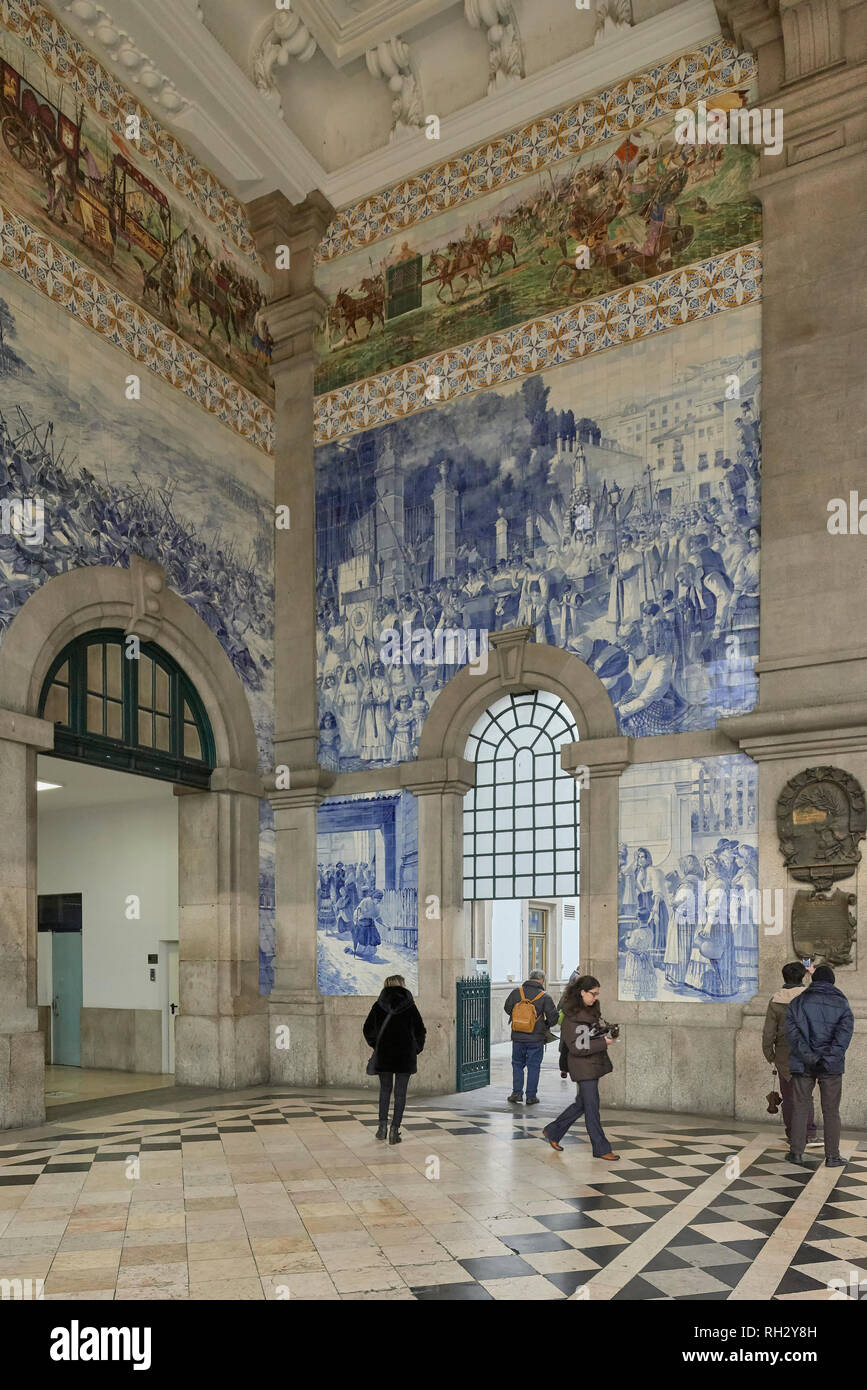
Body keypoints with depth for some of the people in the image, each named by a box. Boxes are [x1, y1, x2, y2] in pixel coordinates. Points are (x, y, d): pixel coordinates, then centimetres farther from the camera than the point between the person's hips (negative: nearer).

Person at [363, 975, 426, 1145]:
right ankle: (395, 1128, 0)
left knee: (385, 1089, 17)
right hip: (405, 1054, -1)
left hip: (383, 1054, 2)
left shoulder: (379, 1006, 1)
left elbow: (367, 1029, 2)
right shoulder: (409, 1006, -2)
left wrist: (375, 1045, 17)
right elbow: (420, 1031, -3)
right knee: (400, 1092, 5)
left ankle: (382, 1126, 14)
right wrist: (417, 1048, 13)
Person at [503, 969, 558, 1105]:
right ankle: (531, 1097, 13)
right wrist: (545, 1025, 12)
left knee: (517, 1065, 16)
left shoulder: (516, 992, -2)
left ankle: (517, 1093, 12)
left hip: (517, 1037, 2)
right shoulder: (545, 997, -9)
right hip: (536, 1039, -2)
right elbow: (553, 1017, -9)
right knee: (533, 1066, 9)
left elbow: (507, 1008, 9)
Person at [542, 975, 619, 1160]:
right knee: (592, 1106, -1)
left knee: (582, 1103, 17)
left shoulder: (592, 1009, 8)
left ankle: (552, 1132, 30)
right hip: (583, 1067, -9)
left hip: (595, 1064, 9)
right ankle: (601, 1149, 10)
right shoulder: (571, 1017, -19)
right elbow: (577, 1047, -22)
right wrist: (603, 1043, -22)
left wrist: (606, 1034, 5)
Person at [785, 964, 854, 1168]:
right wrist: (828, 1058, -14)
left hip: (802, 1065, 1)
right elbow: (845, 1032, -12)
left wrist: (809, 1057, -12)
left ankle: (797, 1152, 5)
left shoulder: (797, 1002, 6)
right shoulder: (841, 1004, 4)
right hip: (831, 1066, -1)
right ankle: (832, 1156, 10)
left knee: (800, 1107, 8)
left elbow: (792, 1032, -7)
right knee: (831, 1110, 8)